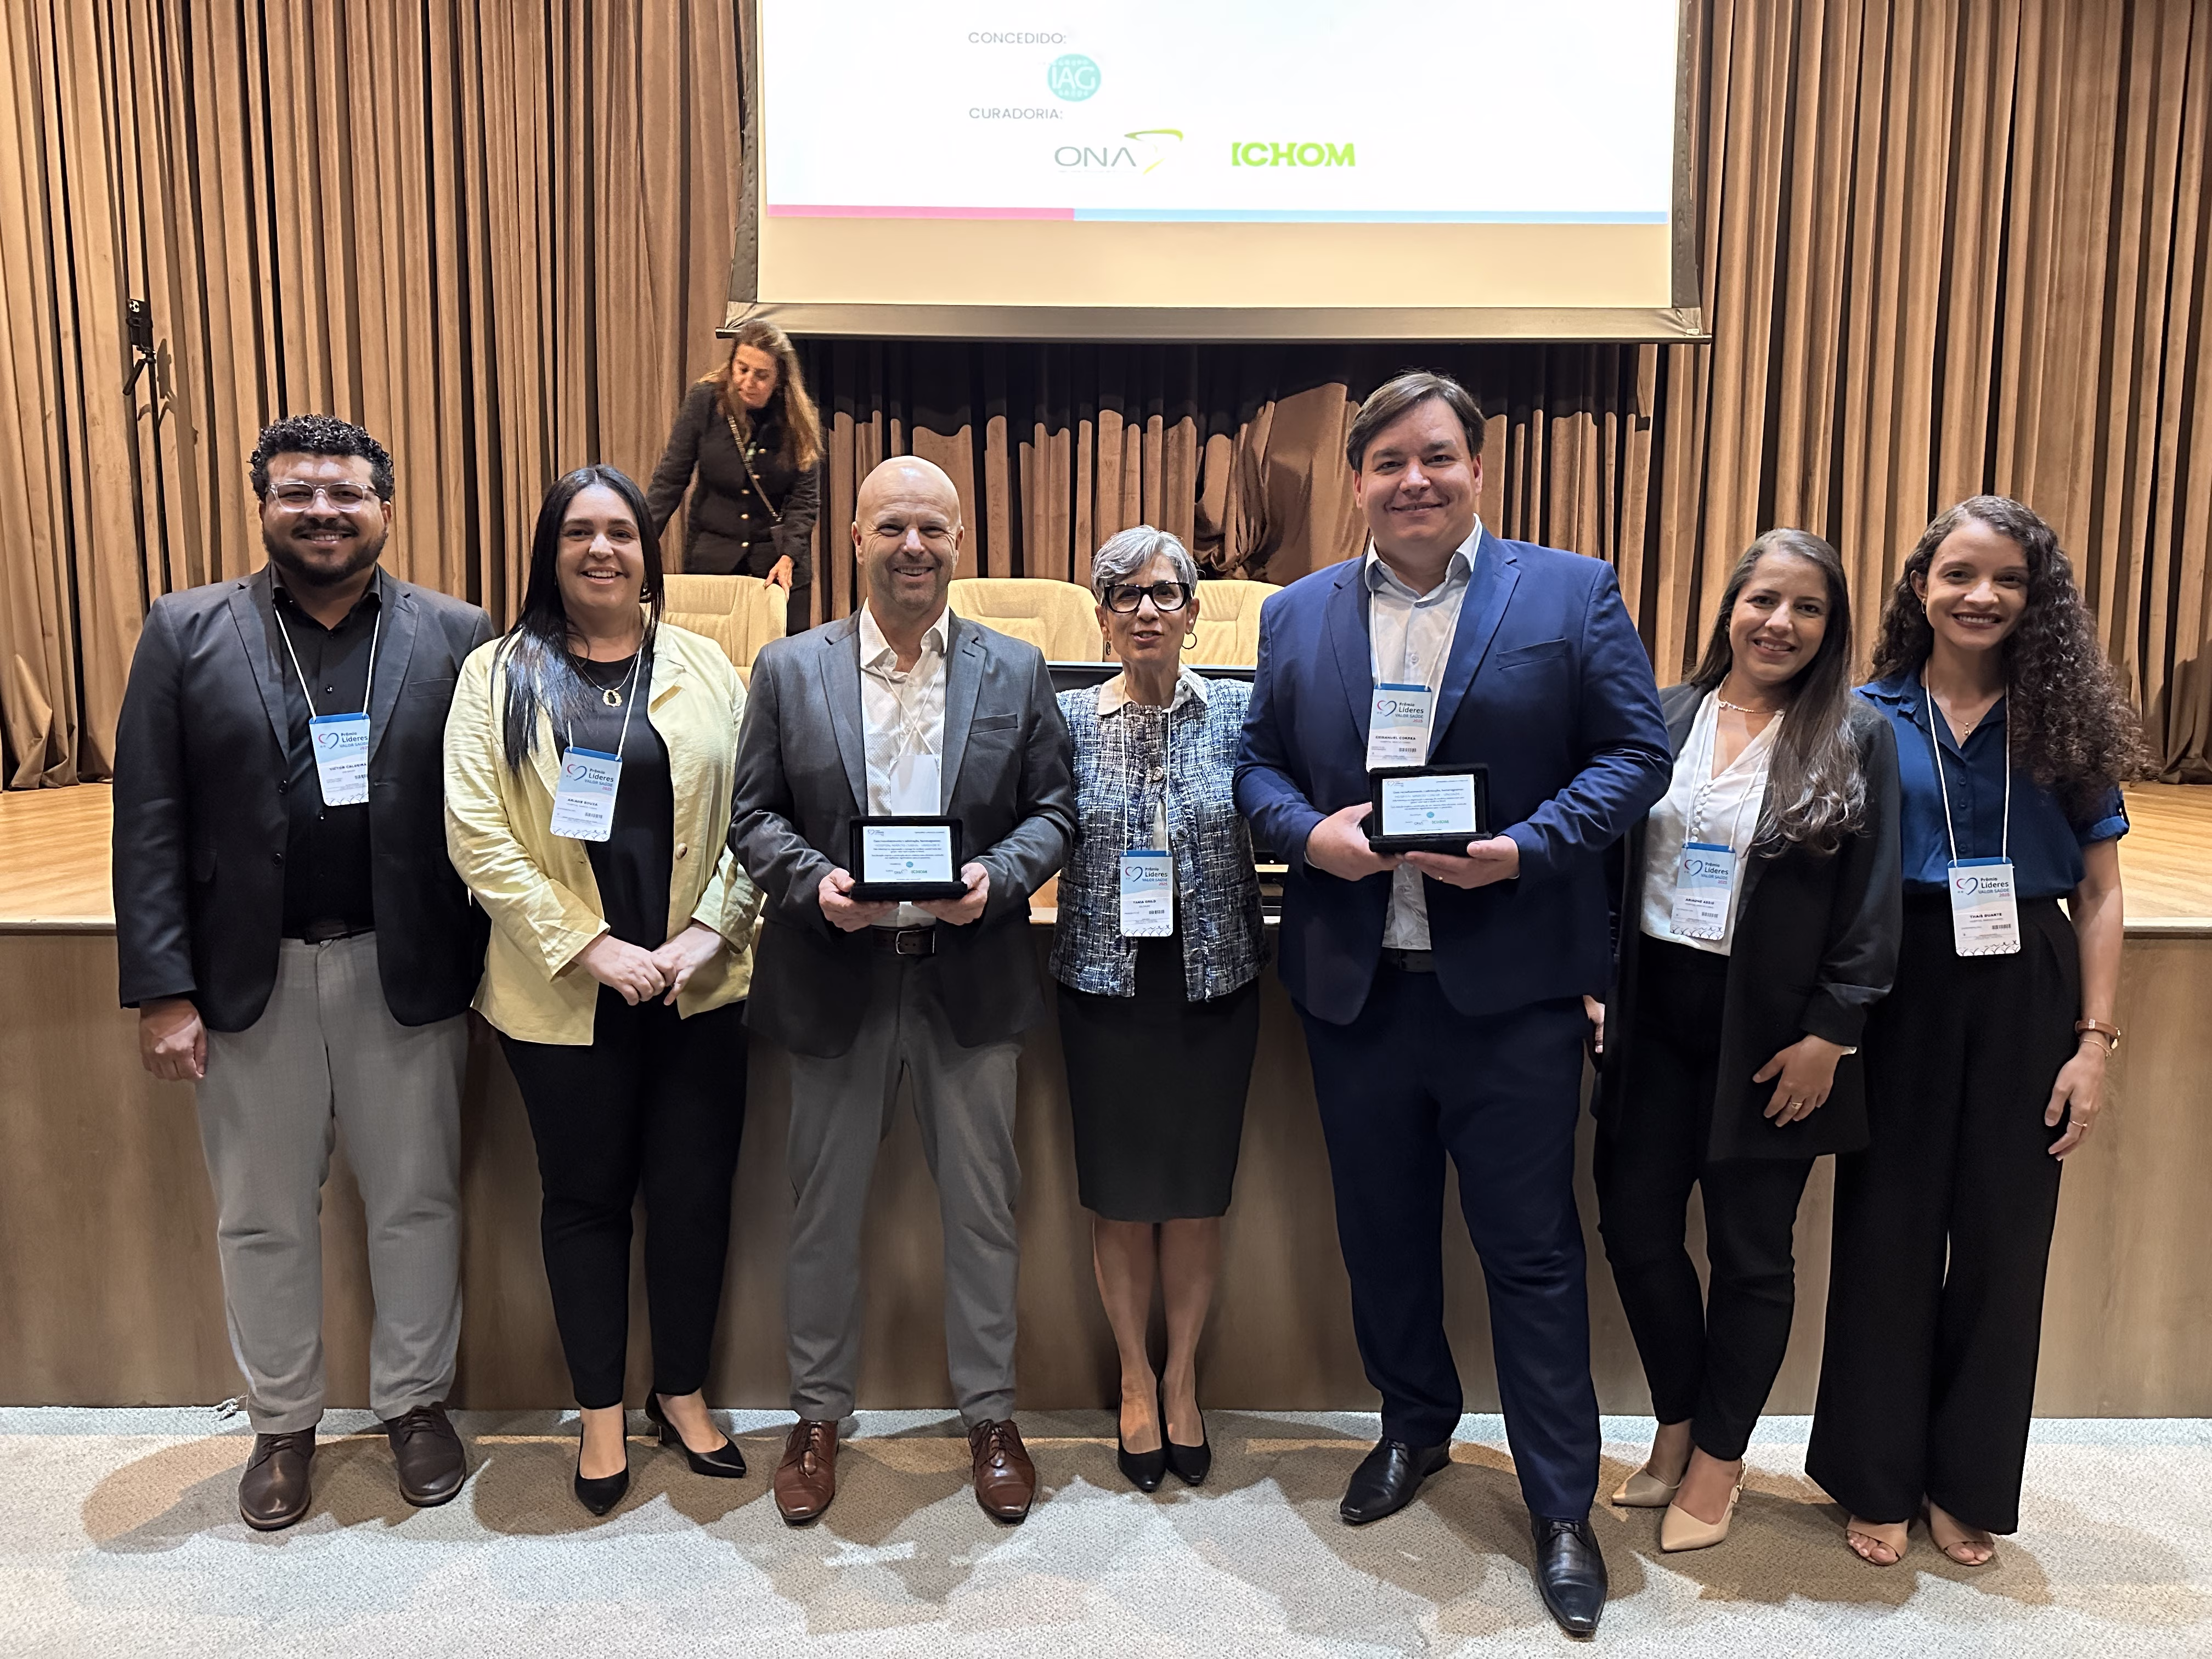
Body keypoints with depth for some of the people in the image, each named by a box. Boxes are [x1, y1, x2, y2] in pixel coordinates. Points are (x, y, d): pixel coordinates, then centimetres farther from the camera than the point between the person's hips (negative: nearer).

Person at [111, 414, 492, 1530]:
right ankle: (282, 1423, 34)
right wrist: (161, 990, -6)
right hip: (248, 979, 1)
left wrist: (485, 971, -6)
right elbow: (149, 824, -1)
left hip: (407, 974, 0)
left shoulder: (454, 635, 0)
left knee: (417, 1202, 12)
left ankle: (415, 1400, 33)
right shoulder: (186, 632, 2)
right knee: (262, 1220, 14)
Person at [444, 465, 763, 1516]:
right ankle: (600, 1412, 30)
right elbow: (478, 836, -7)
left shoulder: (704, 669, 5)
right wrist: (590, 949, -13)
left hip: (697, 988, 1)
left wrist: (706, 934, -11)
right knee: (586, 1197, 12)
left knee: (694, 1193, 8)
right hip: (563, 994, -1)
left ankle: (682, 1393, 30)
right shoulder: (498, 675, 0)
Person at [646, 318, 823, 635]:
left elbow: (805, 499, -5)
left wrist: (788, 557, -19)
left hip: (779, 562, 0)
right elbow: (669, 480, -4)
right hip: (712, 558, 0)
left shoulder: (798, 419, -5)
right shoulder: (703, 401, -6)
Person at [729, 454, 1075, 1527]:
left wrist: (995, 878, -14)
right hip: (836, 980, 0)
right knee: (825, 1209, 12)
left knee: (982, 1206, 11)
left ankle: (990, 1416, 30)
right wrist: (813, 883, -16)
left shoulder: (1017, 672, 4)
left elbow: (1053, 810, 4)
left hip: (971, 980, 0)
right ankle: (817, 1416, 32)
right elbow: (753, 816, 3)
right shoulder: (789, 670, 3)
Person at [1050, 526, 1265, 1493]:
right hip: (1106, 986, 0)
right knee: (1121, 1196, 10)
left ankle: (1182, 1377, 32)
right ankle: (1136, 1380, 31)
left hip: (1215, 983, 0)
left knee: (1197, 1193, 11)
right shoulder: (1068, 719, 1)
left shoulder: (1238, 712, 0)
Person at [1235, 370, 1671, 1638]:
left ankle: (1564, 1509, 23)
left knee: (1533, 1249, 5)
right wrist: (1310, 832, -10)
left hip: (1511, 989, -3)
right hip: (1355, 986, 4)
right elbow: (1260, 764, 11)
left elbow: (1637, 750, -2)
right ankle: (1416, 1430, 42)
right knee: (1383, 1236, 18)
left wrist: (1529, 846, -17)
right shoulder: (1300, 615, 9)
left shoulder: (1573, 593, 0)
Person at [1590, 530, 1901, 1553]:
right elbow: (1609, 859, 8)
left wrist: (1829, 1035, -10)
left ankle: (1718, 1457, 28)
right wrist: (1594, 986, 0)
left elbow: (1872, 906, -5)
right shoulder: (1658, 720, 5)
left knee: (1750, 1248, 8)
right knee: (1634, 1223, 8)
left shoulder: (1858, 739, -3)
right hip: (1654, 1013, 3)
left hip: (1769, 1032, -3)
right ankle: (1679, 1425, 31)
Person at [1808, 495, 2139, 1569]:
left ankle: (1968, 1484, 30)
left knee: (2002, 1237, 10)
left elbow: (2099, 894, 3)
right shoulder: (1867, 716, -1)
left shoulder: (2065, 719, 2)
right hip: (1899, 993, -1)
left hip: (2024, 999, 1)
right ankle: (1878, 1480, 25)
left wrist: (2095, 1040, -4)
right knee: (1887, 1228, 7)